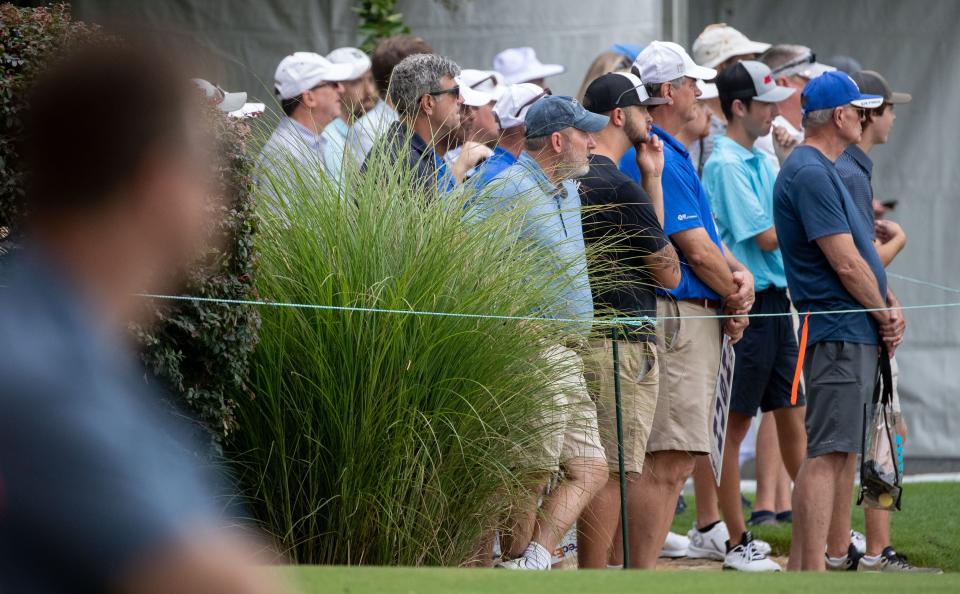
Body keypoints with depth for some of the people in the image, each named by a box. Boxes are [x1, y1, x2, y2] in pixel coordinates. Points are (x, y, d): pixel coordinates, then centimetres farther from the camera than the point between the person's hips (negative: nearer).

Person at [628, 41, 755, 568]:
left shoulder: (669, 155, 19)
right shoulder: (659, 159, -15)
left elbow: (708, 240, 19)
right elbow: (697, 251, -16)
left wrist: (739, 274, -1)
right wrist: (735, 299, 0)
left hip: (696, 321, 11)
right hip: (678, 317, -11)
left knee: (673, 462, 12)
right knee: (668, 462, -12)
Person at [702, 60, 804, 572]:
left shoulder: (760, 160, 13)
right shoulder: (724, 165, -14)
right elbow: (766, 237, -17)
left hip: (776, 301, 9)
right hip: (746, 304, -9)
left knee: (792, 415, 13)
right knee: (734, 425, 0)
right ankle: (737, 544, 6)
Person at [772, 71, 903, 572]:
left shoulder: (821, 171, 18)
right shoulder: (810, 174, -16)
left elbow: (859, 256, 21)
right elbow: (846, 264, -19)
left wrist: (888, 309, 7)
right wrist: (885, 314, -6)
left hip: (858, 334, 11)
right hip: (837, 335, -11)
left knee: (844, 451, 16)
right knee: (826, 453, -13)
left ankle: (837, 554, 24)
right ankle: (811, 569, -16)